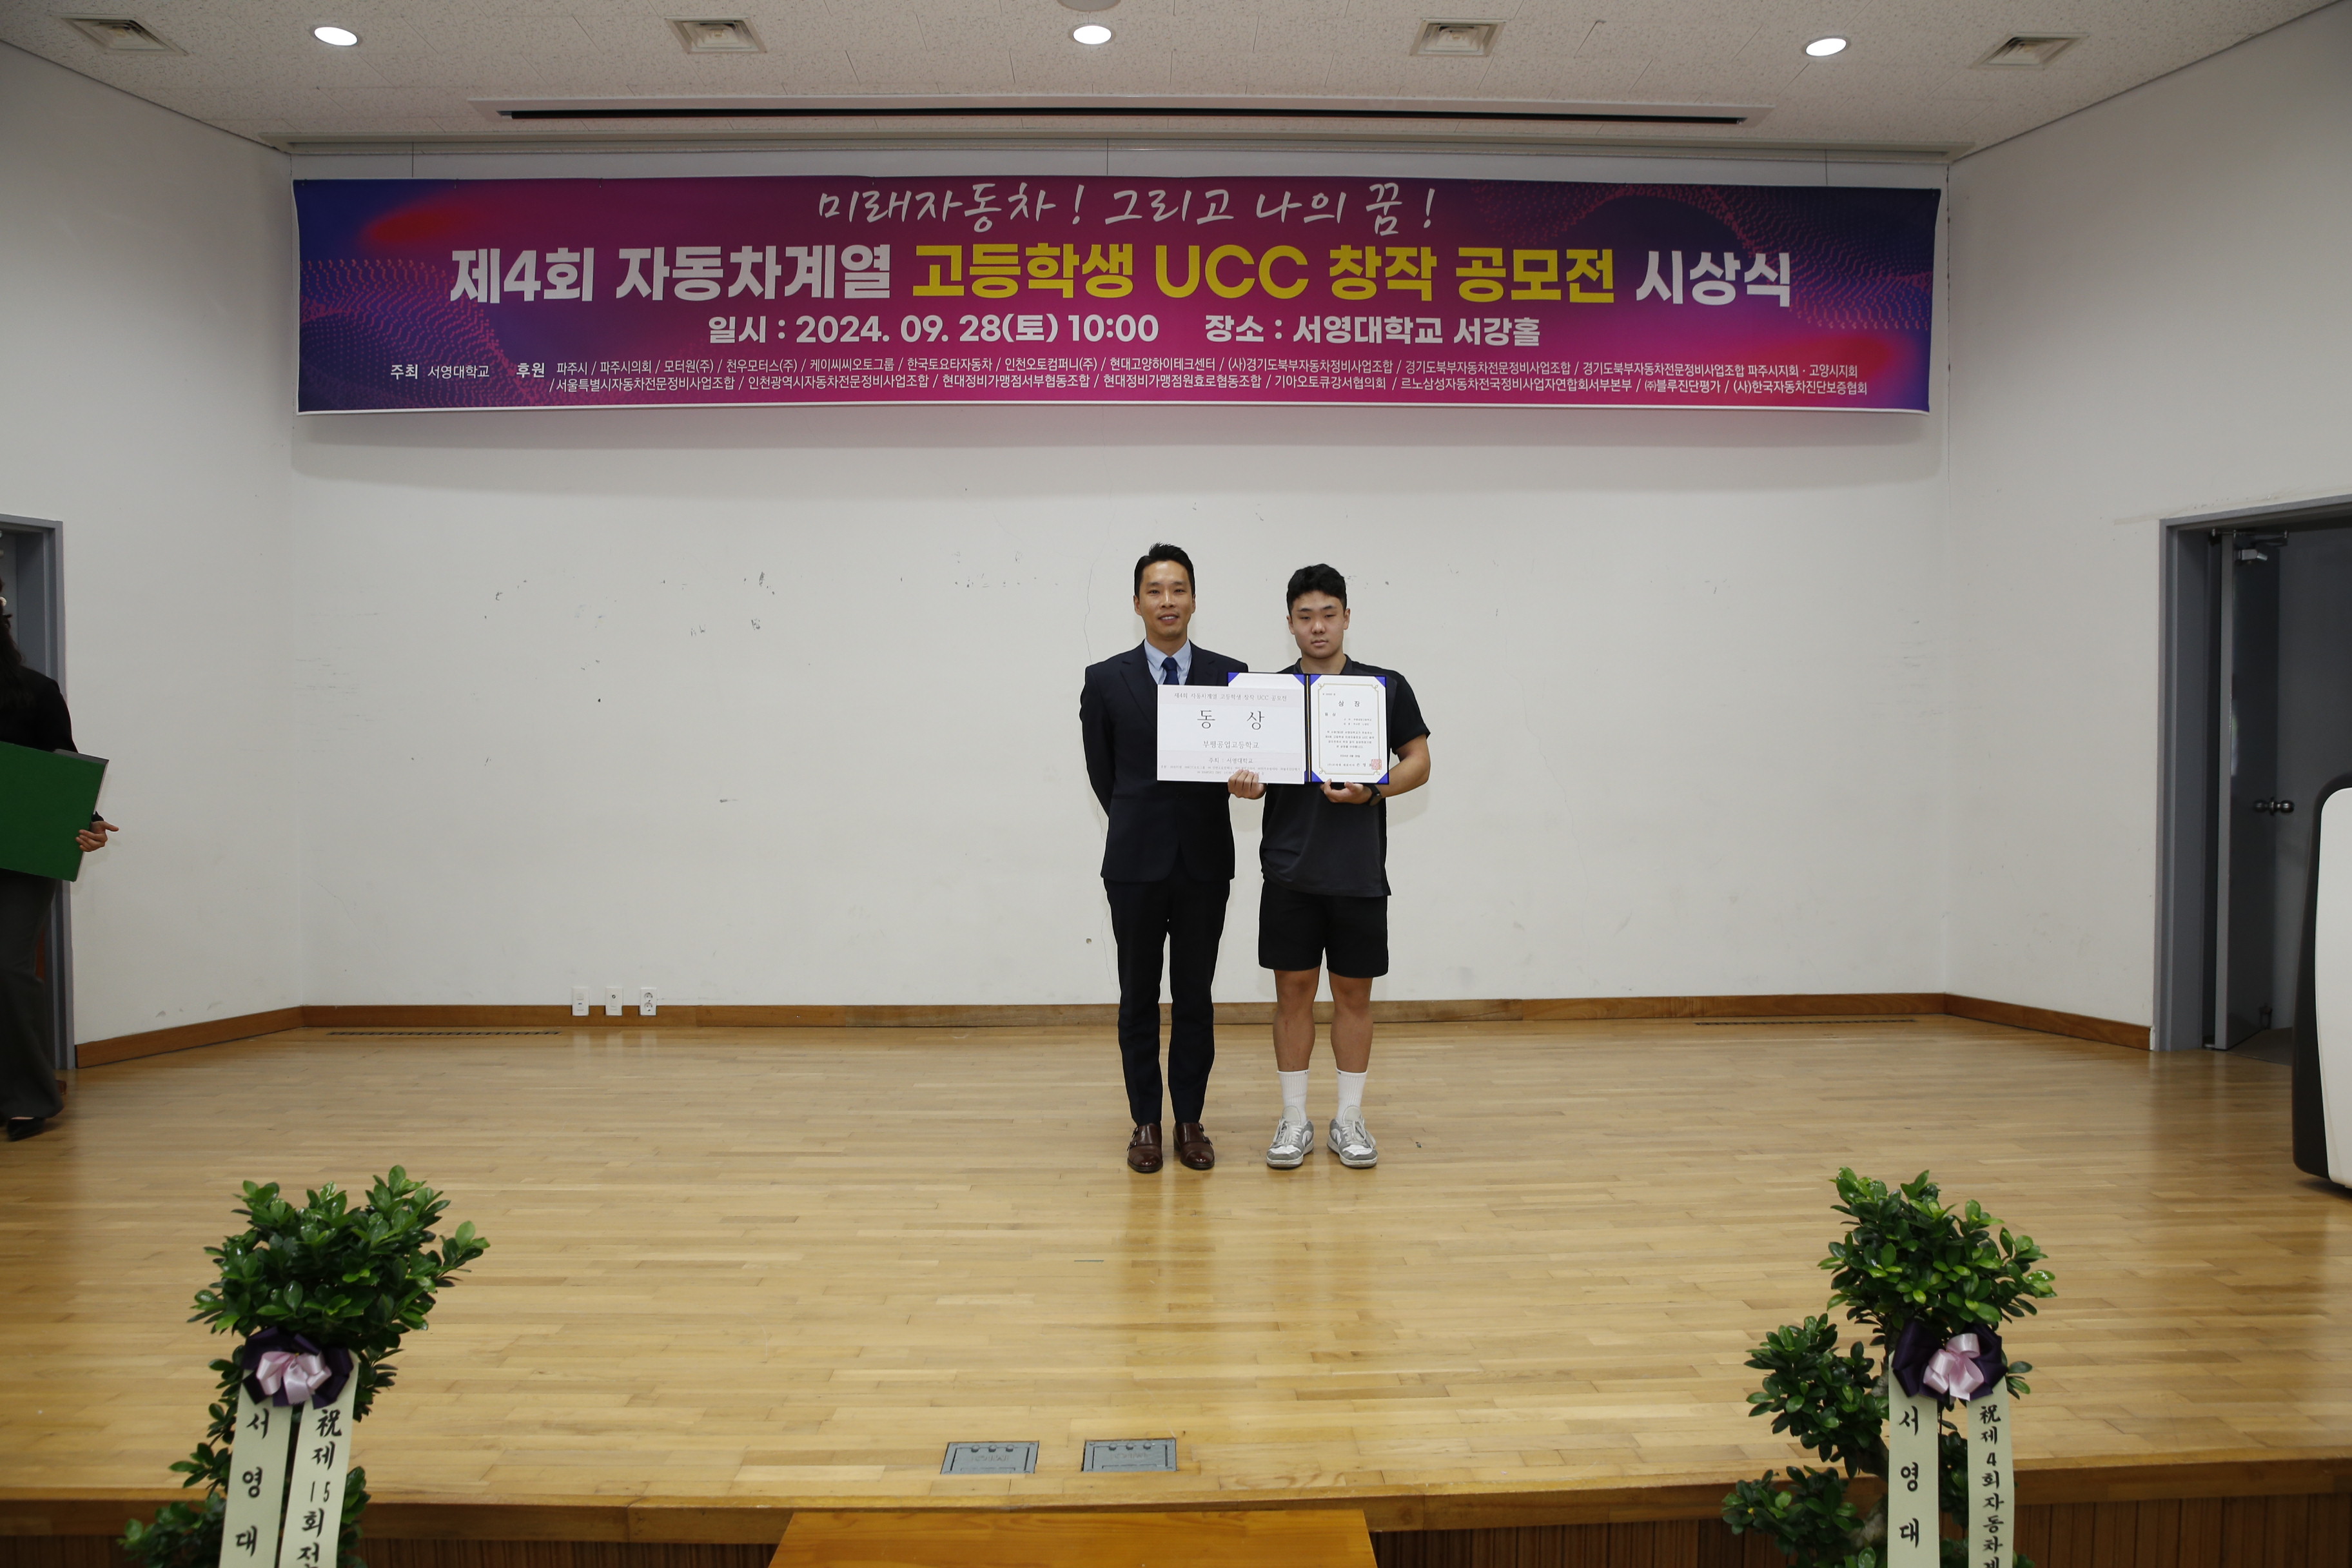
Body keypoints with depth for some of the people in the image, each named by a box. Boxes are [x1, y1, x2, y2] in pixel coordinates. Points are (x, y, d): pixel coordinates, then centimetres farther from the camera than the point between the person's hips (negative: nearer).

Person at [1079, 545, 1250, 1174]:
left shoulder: (1231, 675, 2)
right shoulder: (1106, 680, 1)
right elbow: (1101, 772, 8)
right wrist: (1139, 826, 9)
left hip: (1205, 861, 1)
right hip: (1135, 861, 0)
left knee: (1195, 998, 9)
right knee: (1139, 999, 7)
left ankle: (1190, 1121, 20)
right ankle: (1146, 1122, 19)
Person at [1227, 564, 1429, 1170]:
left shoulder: (1387, 686, 2)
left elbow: (1418, 762, 3)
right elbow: (1253, 770, 6)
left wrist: (1374, 790, -16)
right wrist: (1245, 784, -17)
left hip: (1359, 871, 0)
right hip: (1290, 870, 1)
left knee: (1354, 994, 7)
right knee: (1293, 992, 5)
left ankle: (1349, 1120, 19)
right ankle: (1294, 1120, 16)